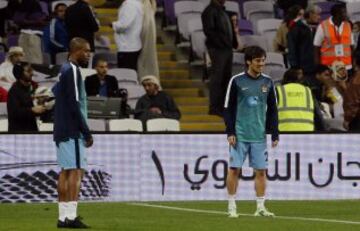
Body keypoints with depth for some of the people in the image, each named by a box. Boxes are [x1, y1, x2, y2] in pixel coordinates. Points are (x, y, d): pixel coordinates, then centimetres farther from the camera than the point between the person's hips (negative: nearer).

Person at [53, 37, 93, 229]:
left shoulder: (64, 70, 17)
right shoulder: (72, 71, -12)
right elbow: (74, 104, -18)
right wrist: (86, 132, -15)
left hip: (62, 131, 10)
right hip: (72, 130, -10)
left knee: (65, 171, 8)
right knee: (76, 170, -11)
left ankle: (63, 216, 8)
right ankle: (70, 216, -16)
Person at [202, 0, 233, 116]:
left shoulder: (222, 10, 19)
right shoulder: (210, 11, -8)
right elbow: (209, 31, -17)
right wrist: (220, 43, -18)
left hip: (227, 49, 9)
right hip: (217, 50, -9)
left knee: (226, 77, 10)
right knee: (216, 78, -7)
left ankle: (222, 106, 17)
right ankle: (214, 108, -4)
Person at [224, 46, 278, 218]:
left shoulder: (267, 82, 7)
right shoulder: (237, 81, -2)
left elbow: (272, 110, 12)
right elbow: (228, 108, 0)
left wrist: (274, 134, 7)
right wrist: (230, 132, -7)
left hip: (259, 136, 3)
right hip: (240, 134, -3)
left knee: (261, 171, 2)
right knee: (234, 169, -2)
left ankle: (260, 207, 8)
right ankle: (232, 207, 7)